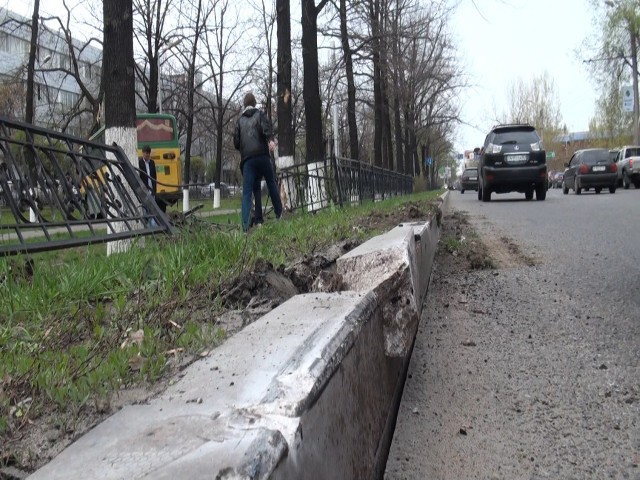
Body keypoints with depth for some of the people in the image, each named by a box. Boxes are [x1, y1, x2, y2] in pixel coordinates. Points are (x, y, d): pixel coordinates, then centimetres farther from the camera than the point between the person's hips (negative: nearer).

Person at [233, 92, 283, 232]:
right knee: (271, 184, 14)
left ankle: (245, 225, -13)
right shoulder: (260, 114, 12)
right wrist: (270, 139, -25)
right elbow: (266, 126, -11)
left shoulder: (240, 120, 18)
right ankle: (279, 214, 14)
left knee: (247, 192, -3)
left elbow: (236, 142, 14)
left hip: (247, 159, 1)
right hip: (262, 156, -1)